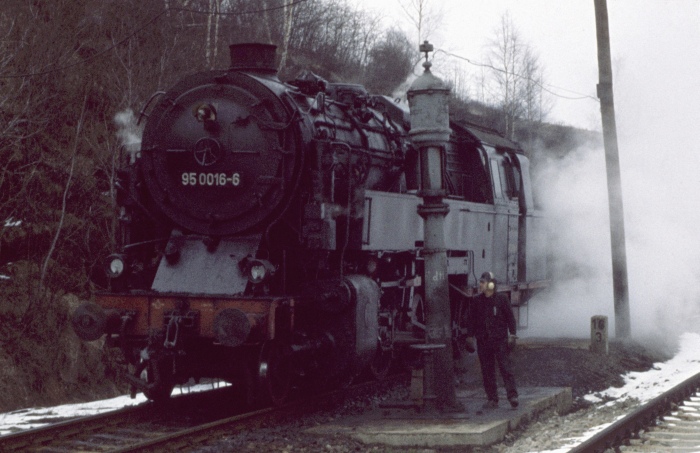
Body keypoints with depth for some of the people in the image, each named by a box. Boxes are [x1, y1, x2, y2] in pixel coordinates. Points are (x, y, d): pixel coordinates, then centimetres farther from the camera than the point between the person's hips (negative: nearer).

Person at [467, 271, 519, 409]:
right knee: (487, 371, 4)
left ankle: (512, 396, -12)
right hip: (483, 341, 4)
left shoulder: (501, 299, -1)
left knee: (505, 368, -10)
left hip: (500, 340, -4)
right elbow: (471, 320, 14)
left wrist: (512, 334, -5)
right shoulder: (477, 302, 9)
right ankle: (492, 399, 9)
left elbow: (510, 317, 1)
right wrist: (470, 336, 8)